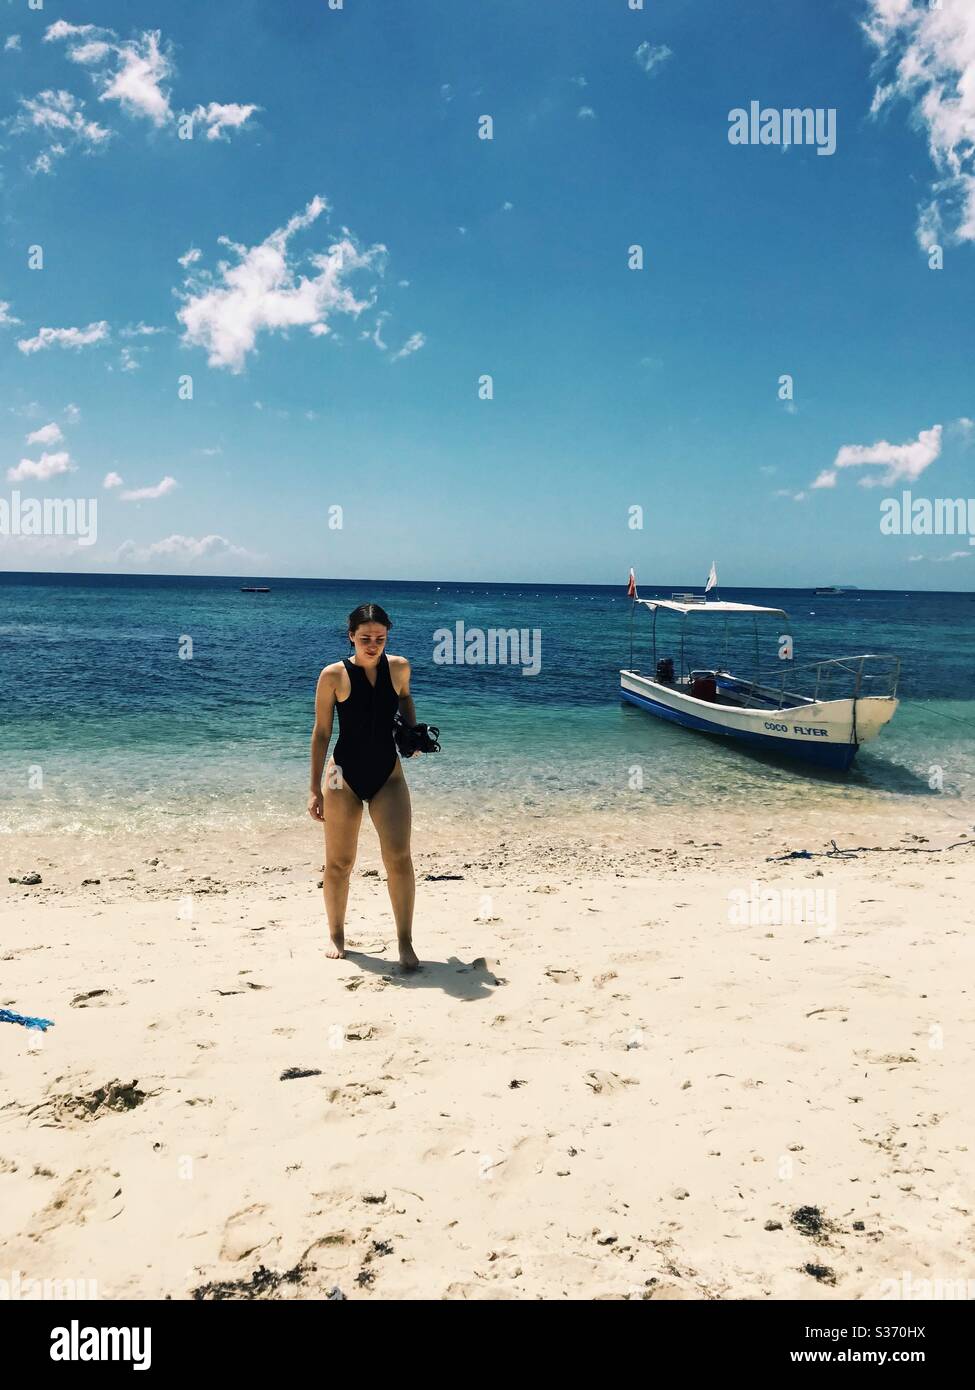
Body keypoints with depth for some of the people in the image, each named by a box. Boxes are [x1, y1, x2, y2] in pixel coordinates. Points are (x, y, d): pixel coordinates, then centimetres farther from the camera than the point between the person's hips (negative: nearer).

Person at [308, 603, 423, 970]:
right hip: (344, 776, -1)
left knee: (399, 857, -10)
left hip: (388, 775, 2)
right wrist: (314, 789, -3)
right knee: (338, 862, 8)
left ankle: (405, 943, 0)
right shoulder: (334, 675, -9)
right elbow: (321, 733, -3)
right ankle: (336, 936, 28)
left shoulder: (399, 667, 0)